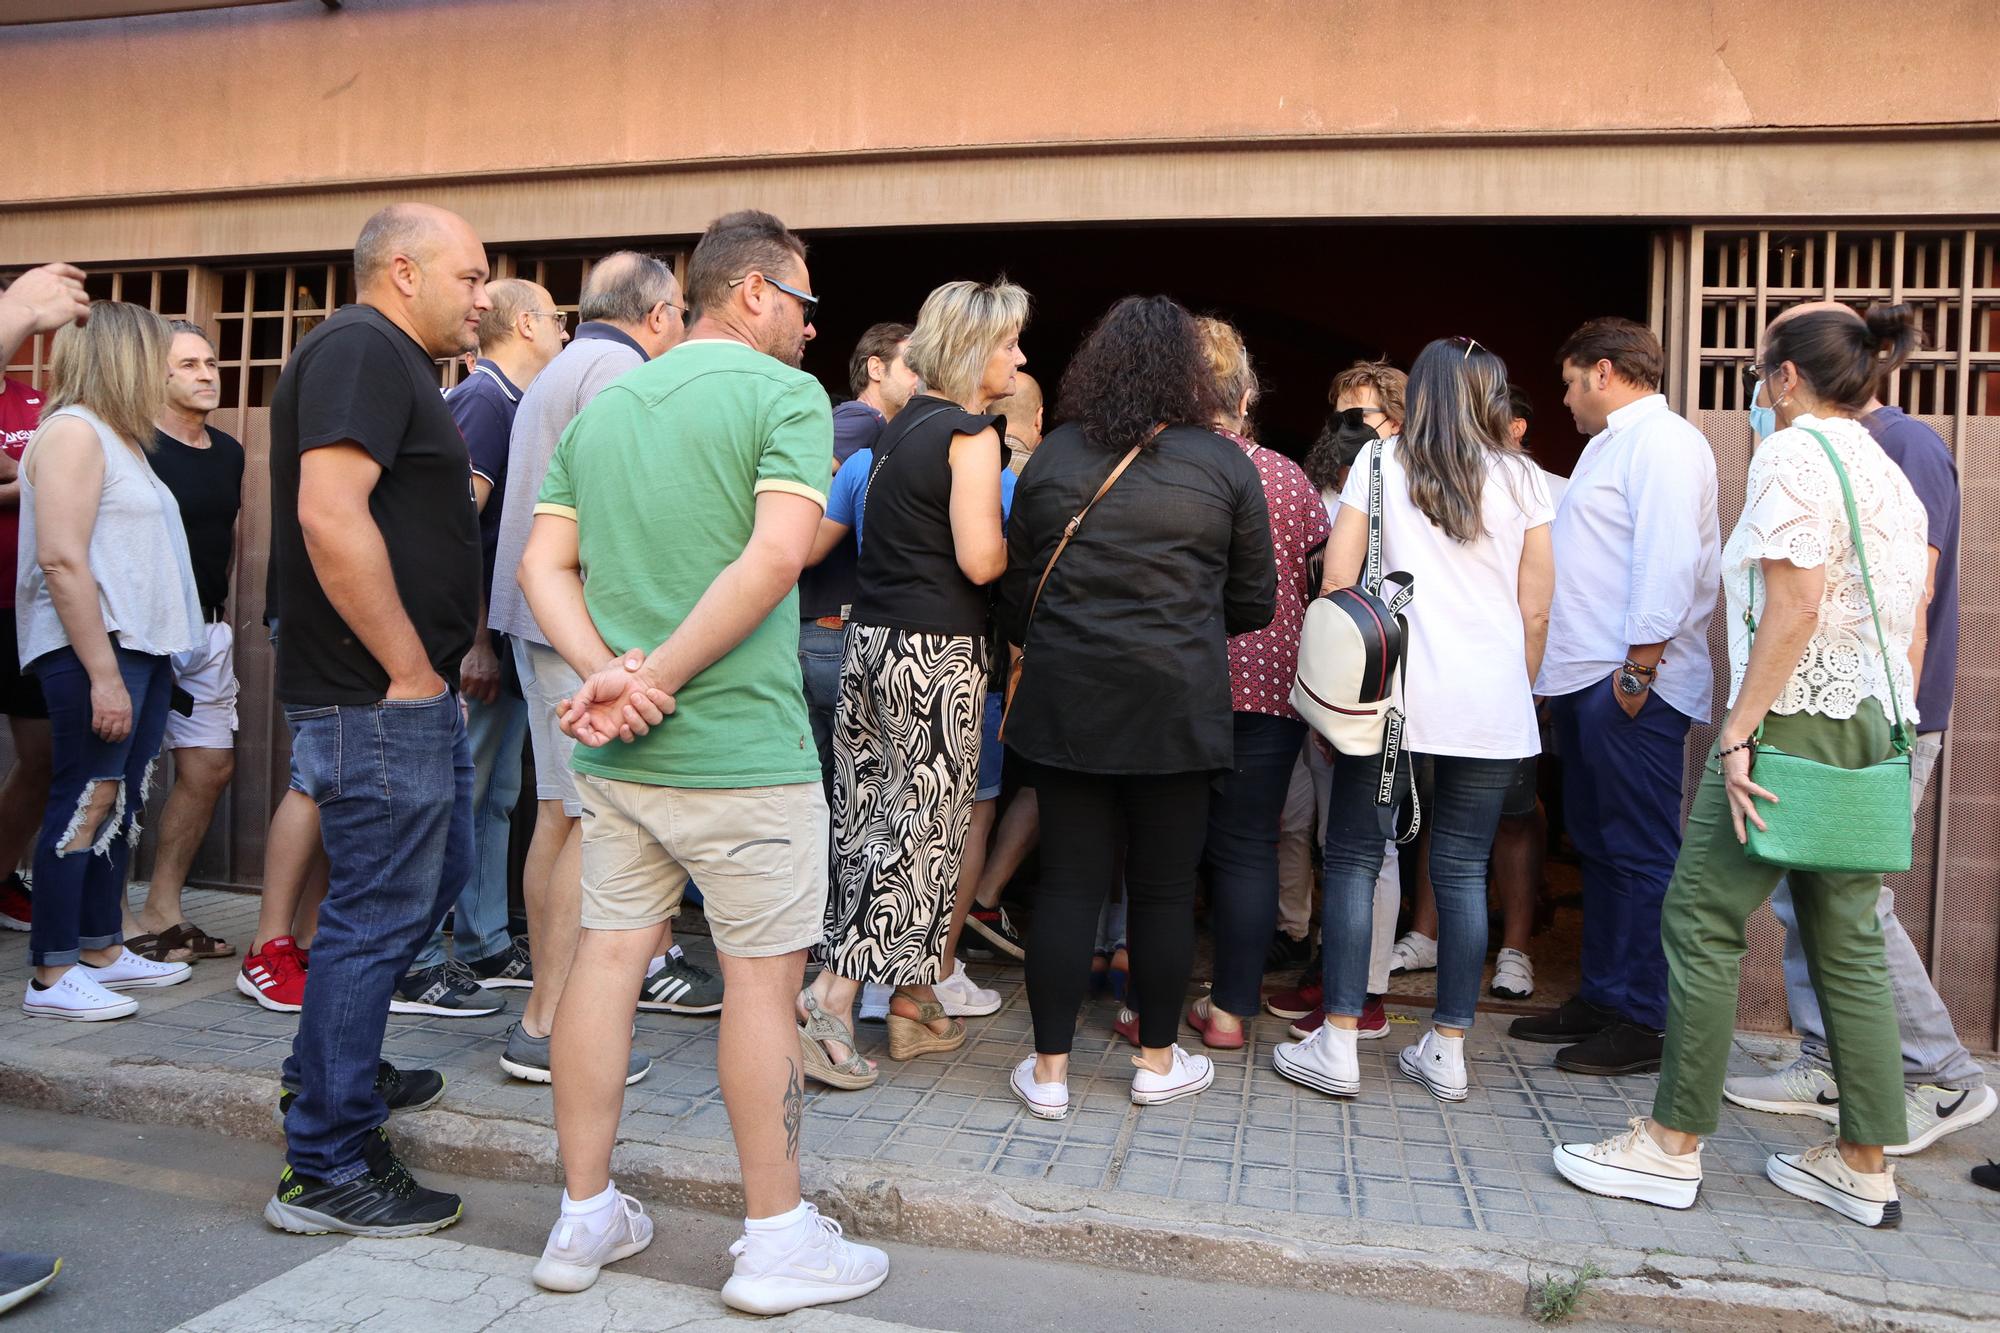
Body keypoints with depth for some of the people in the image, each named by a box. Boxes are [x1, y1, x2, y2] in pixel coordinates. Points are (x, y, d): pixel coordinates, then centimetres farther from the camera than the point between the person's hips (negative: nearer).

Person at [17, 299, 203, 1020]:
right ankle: (52, 975, -1)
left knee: (121, 804, 12)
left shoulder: (118, 439, 20)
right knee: (86, 803, -7)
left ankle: (103, 951, 20)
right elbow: (62, 560, -18)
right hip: (93, 646, -9)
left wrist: (158, 659, 15)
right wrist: (103, 672, -21)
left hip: (139, 646, 9)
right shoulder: (73, 431, -8)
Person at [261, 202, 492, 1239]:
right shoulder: (362, 349, -14)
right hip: (379, 698, -11)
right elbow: (329, 514, -27)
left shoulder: (390, 360, 19)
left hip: (412, 690, 11)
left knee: (439, 872, 22)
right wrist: (410, 670, -22)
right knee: (379, 911, -3)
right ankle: (327, 1171, 11)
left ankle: (331, 1066, 39)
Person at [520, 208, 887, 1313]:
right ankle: (775, 1239, 17)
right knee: (763, 978, 4)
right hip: (743, 752, -6)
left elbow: (543, 567, 7)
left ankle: (584, 1217, 25)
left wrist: (609, 673, -7)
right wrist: (657, 678, -17)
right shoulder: (783, 394, -7)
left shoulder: (600, 407, 14)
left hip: (615, 758, 7)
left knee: (606, 961, 12)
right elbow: (774, 557, -21)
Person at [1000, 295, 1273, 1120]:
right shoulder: (1224, 464, -2)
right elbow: (1254, 602, 4)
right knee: (1163, 888, 10)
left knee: (1068, 884, 7)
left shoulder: (1053, 456, 2)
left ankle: (1049, 1069, 14)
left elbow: (1015, 590, 8)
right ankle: (1158, 1060, 25)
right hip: (1178, 704, -1)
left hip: (1067, 700, 2)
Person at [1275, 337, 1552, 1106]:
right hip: (1491, 706, 2)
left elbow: (1337, 576, 1)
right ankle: (1448, 1051, 13)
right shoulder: (1520, 478, 9)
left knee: (1353, 859, 4)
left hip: (1392, 695, -2)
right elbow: (1536, 610, 8)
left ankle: (1338, 1045, 3)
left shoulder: (1381, 460, 5)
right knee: (1462, 871, 6)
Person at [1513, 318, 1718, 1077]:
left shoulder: (1662, 441, -9)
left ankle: (1641, 1021, 4)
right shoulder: (1612, 444, 23)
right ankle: (1600, 998, 25)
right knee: (1598, 848, 15)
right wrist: (1560, 671, 17)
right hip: (1584, 679, 10)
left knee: (1640, 856, -3)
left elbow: (1669, 562, -20)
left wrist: (1639, 669, -23)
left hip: (1629, 685, -10)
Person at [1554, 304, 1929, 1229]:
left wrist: (1738, 730, -18)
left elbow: (1795, 607, -19)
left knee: (1702, 920, -3)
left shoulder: (1792, 454, -9)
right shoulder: (1893, 476, 18)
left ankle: (1673, 1146, 3)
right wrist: (1893, 732, 20)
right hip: (1874, 723, 9)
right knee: (1848, 941, 12)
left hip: (1798, 713, -9)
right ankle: (1863, 1165, 18)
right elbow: (1911, 627, 16)